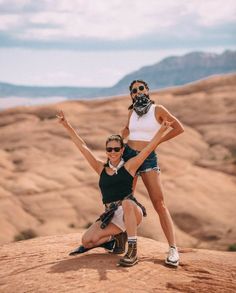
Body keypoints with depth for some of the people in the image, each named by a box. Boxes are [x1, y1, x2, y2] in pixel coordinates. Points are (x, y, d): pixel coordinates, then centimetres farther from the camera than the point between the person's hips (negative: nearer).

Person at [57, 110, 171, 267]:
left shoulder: (129, 166, 1)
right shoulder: (101, 168, 10)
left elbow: (149, 148, -7)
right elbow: (82, 146, 9)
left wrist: (162, 130, -21)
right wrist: (67, 125, 7)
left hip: (133, 213, -3)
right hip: (112, 216, 4)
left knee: (126, 202, -39)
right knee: (87, 240, -13)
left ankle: (133, 252, -34)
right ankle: (109, 240, 21)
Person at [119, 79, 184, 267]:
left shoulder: (158, 109, -1)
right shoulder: (132, 112, 11)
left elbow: (179, 128, 0)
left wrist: (157, 141, 0)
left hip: (148, 159, -4)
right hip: (128, 156, 5)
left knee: (159, 204, -11)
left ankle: (173, 249, -13)